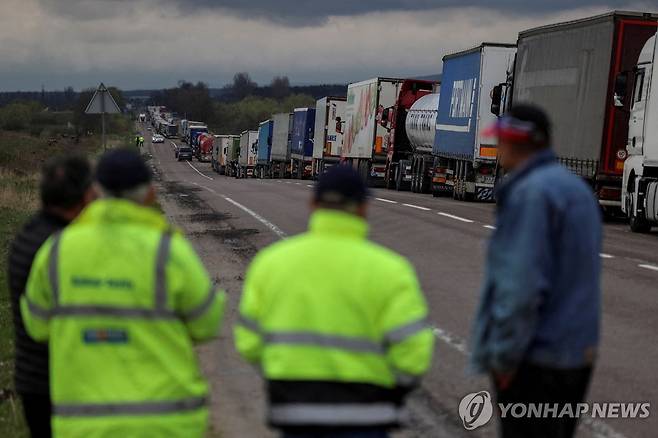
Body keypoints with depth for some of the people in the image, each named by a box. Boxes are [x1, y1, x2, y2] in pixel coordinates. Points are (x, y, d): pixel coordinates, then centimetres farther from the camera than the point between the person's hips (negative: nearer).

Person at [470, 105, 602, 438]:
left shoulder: (531, 192, -17)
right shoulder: (576, 186, 12)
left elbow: (521, 283, -23)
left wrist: (504, 354, -16)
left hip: (536, 359, -9)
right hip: (577, 352, 9)